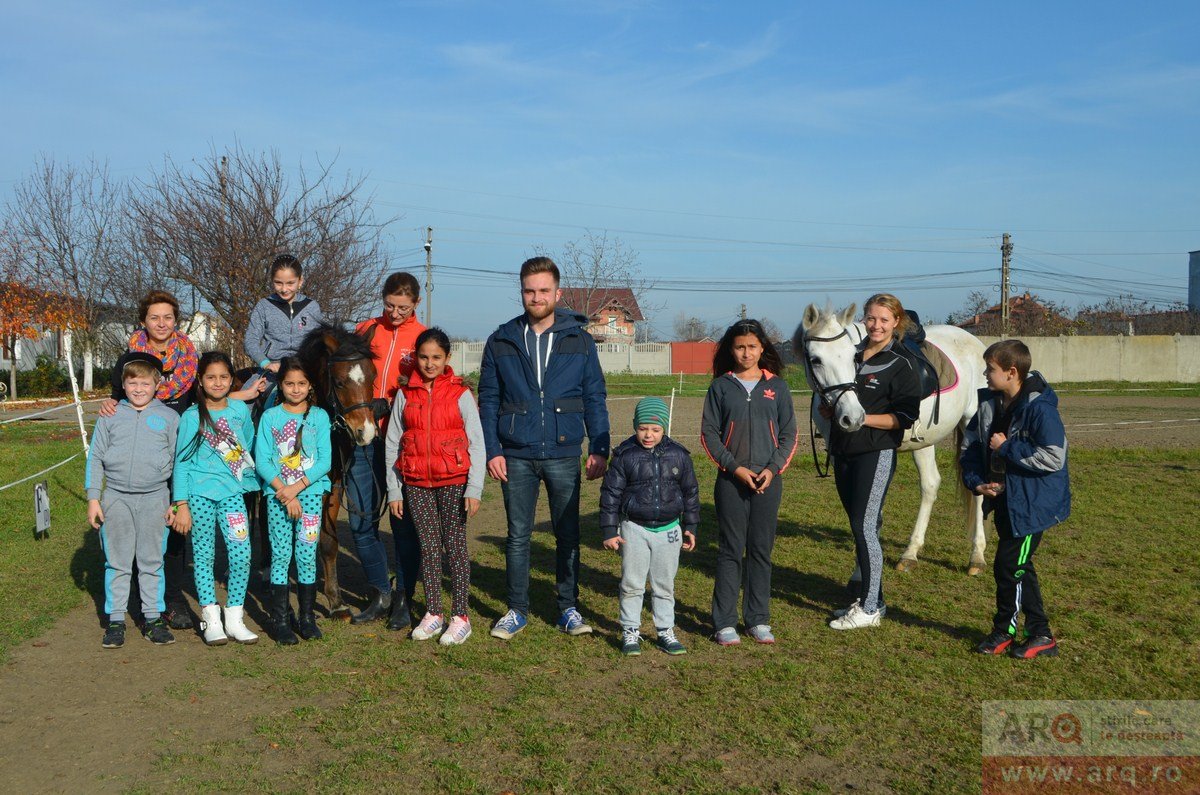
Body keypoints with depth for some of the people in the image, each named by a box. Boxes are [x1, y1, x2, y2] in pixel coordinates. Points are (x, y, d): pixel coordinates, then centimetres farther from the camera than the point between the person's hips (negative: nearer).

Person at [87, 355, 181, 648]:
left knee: (152, 562, 7)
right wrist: (93, 499, 2)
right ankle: (115, 621, 15)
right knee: (117, 563, 6)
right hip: (116, 498, 1)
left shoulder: (169, 418, 4)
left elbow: (178, 462, 6)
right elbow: (95, 457, 7)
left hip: (154, 498, 0)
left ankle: (153, 618, 16)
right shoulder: (110, 416, 5)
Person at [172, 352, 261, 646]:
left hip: (232, 491, 2)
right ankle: (210, 619, 15)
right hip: (200, 493, -2)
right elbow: (181, 462, -3)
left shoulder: (240, 410, 4)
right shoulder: (192, 416, -4)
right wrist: (181, 505, -7)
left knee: (241, 554, -4)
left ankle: (235, 619, 8)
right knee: (204, 555, 5)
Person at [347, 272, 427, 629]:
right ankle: (380, 594, 23)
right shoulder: (365, 331, 11)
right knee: (361, 520, 7)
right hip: (363, 439, 3)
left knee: (403, 522, 2)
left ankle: (403, 599, 15)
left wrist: (389, 405, -14)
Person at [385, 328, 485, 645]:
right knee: (428, 547, 8)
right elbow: (392, 444, 8)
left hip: (454, 481, -2)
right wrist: (394, 491, 5)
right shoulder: (405, 395, 5)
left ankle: (460, 617, 9)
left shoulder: (460, 394, -2)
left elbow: (476, 443, -3)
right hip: (416, 484, 3)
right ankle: (433, 614, 18)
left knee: (455, 545, 1)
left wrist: (474, 489, -9)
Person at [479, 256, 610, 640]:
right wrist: (491, 451, -3)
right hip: (516, 457, 0)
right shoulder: (501, 341, 4)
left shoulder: (580, 340, 3)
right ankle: (517, 609, 21)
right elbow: (488, 400, 5)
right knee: (517, 535, 8)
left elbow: (595, 399, 5)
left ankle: (568, 607, 22)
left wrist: (600, 448, -3)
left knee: (568, 535, 8)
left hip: (564, 455, 0)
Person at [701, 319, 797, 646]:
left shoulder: (777, 387, 5)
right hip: (731, 480, -1)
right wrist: (735, 467, -12)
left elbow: (789, 434, 5)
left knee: (762, 550, 8)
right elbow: (708, 434, -1)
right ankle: (724, 622, 9)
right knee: (730, 551, 2)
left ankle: (758, 619, 18)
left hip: (768, 480, 2)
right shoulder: (721, 387, 1)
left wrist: (773, 468, -9)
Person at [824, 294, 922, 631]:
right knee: (859, 527, 13)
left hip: (875, 454, -7)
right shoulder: (850, 354, 12)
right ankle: (870, 597, 25)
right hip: (843, 451, 7)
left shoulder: (901, 364, -7)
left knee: (864, 527, -7)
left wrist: (863, 417, -21)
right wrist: (830, 408, 0)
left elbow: (906, 417, -12)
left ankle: (869, 609, 3)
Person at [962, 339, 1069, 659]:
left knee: (1008, 567, -4)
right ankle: (1040, 635, 28)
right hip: (1004, 499, 8)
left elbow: (1053, 458, -26)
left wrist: (1006, 447, -22)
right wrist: (976, 481, -4)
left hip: (1033, 503, -8)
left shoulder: (1039, 408, -21)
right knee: (1018, 567, 15)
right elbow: (970, 444, 10)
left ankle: (1004, 630, 14)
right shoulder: (988, 402, 2)